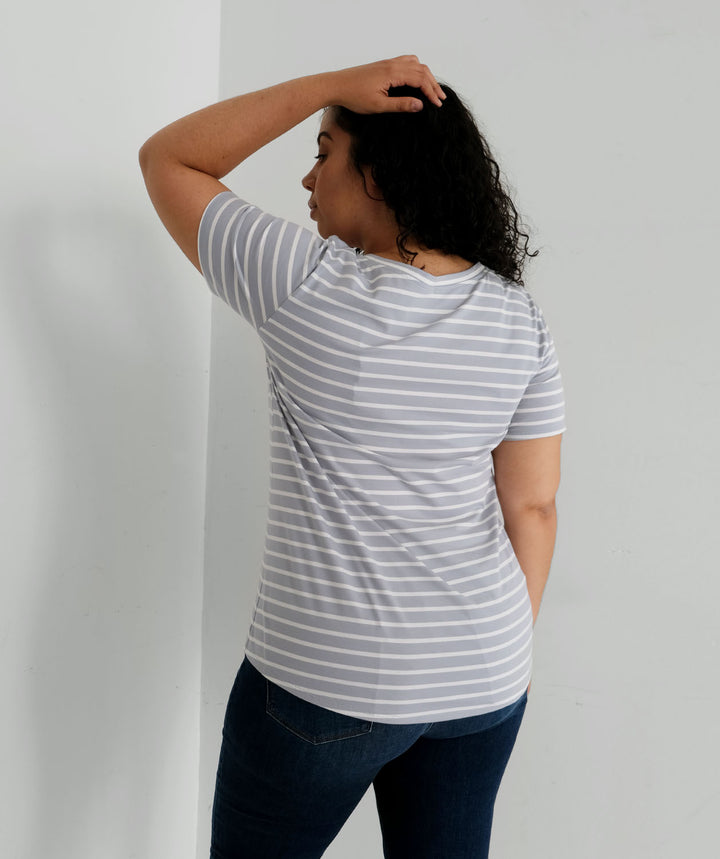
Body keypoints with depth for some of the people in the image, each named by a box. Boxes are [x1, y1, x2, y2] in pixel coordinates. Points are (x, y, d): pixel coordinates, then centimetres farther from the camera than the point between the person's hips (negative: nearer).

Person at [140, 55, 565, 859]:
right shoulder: (519, 319, -2)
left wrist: (333, 86, -8)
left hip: (329, 682, -5)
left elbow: (166, 159, -3)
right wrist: (506, 654, 11)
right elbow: (531, 507, 0)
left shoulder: (306, 284, -17)